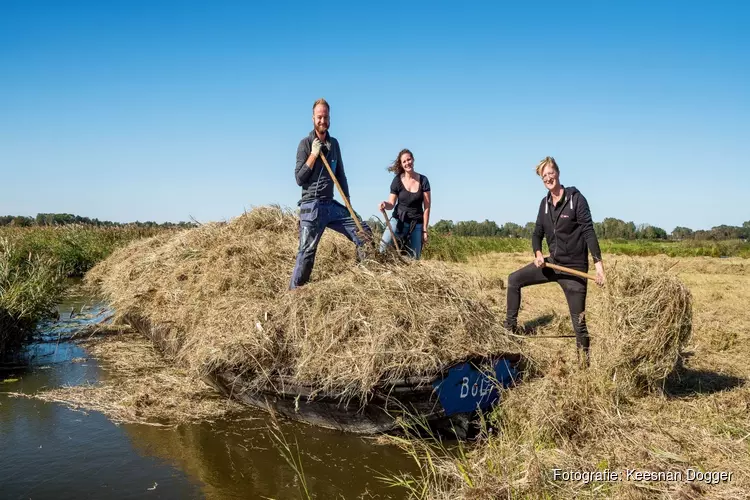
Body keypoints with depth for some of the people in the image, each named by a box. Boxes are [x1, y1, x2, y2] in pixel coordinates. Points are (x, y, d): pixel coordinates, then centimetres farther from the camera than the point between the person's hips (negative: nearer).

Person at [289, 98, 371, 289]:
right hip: (311, 207, -6)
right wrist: (313, 155, -15)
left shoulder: (334, 143, 13)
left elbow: (340, 174, 18)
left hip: (331, 206, 6)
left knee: (364, 234, 2)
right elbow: (299, 179, -10)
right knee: (307, 251, -9)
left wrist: (347, 201, 10)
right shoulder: (306, 143, -4)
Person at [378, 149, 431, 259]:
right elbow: (391, 203, 3)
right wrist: (385, 205, -22)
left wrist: (424, 230, -4)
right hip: (399, 220, 0)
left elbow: (427, 207, -1)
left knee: (414, 258, 0)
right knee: (384, 247, -20)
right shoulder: (397, 180, -2)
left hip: (417, 224, 0)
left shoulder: (423, 180, -2)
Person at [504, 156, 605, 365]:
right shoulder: (545, 203, 6)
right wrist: (537, 253, -9)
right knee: (514, 280, 3)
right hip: (552, 262, 6)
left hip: (574, 267, -6)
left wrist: (598, 263, -24)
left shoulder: (576, 199, -11)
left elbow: (588, 232, -16)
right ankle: (511, 326, 12)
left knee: (578, 321, -2)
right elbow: (538, 233, 12)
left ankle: (585, 361, 10)